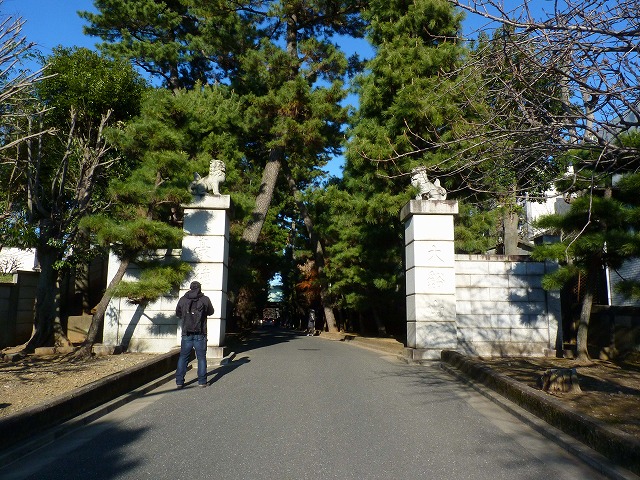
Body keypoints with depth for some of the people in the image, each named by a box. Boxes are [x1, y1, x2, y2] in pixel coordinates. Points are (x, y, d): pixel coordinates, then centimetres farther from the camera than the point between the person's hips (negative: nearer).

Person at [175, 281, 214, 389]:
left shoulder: (183, 299, 2)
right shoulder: (205, 299, -3)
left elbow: (178, 313, 15)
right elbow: (211, 312, 12)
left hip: (187, 333, 1)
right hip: (200, 334, -1)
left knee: (183, 357, 9)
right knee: (201, 357, 6)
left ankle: (179, 381, 8)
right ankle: (202, 381, 6)